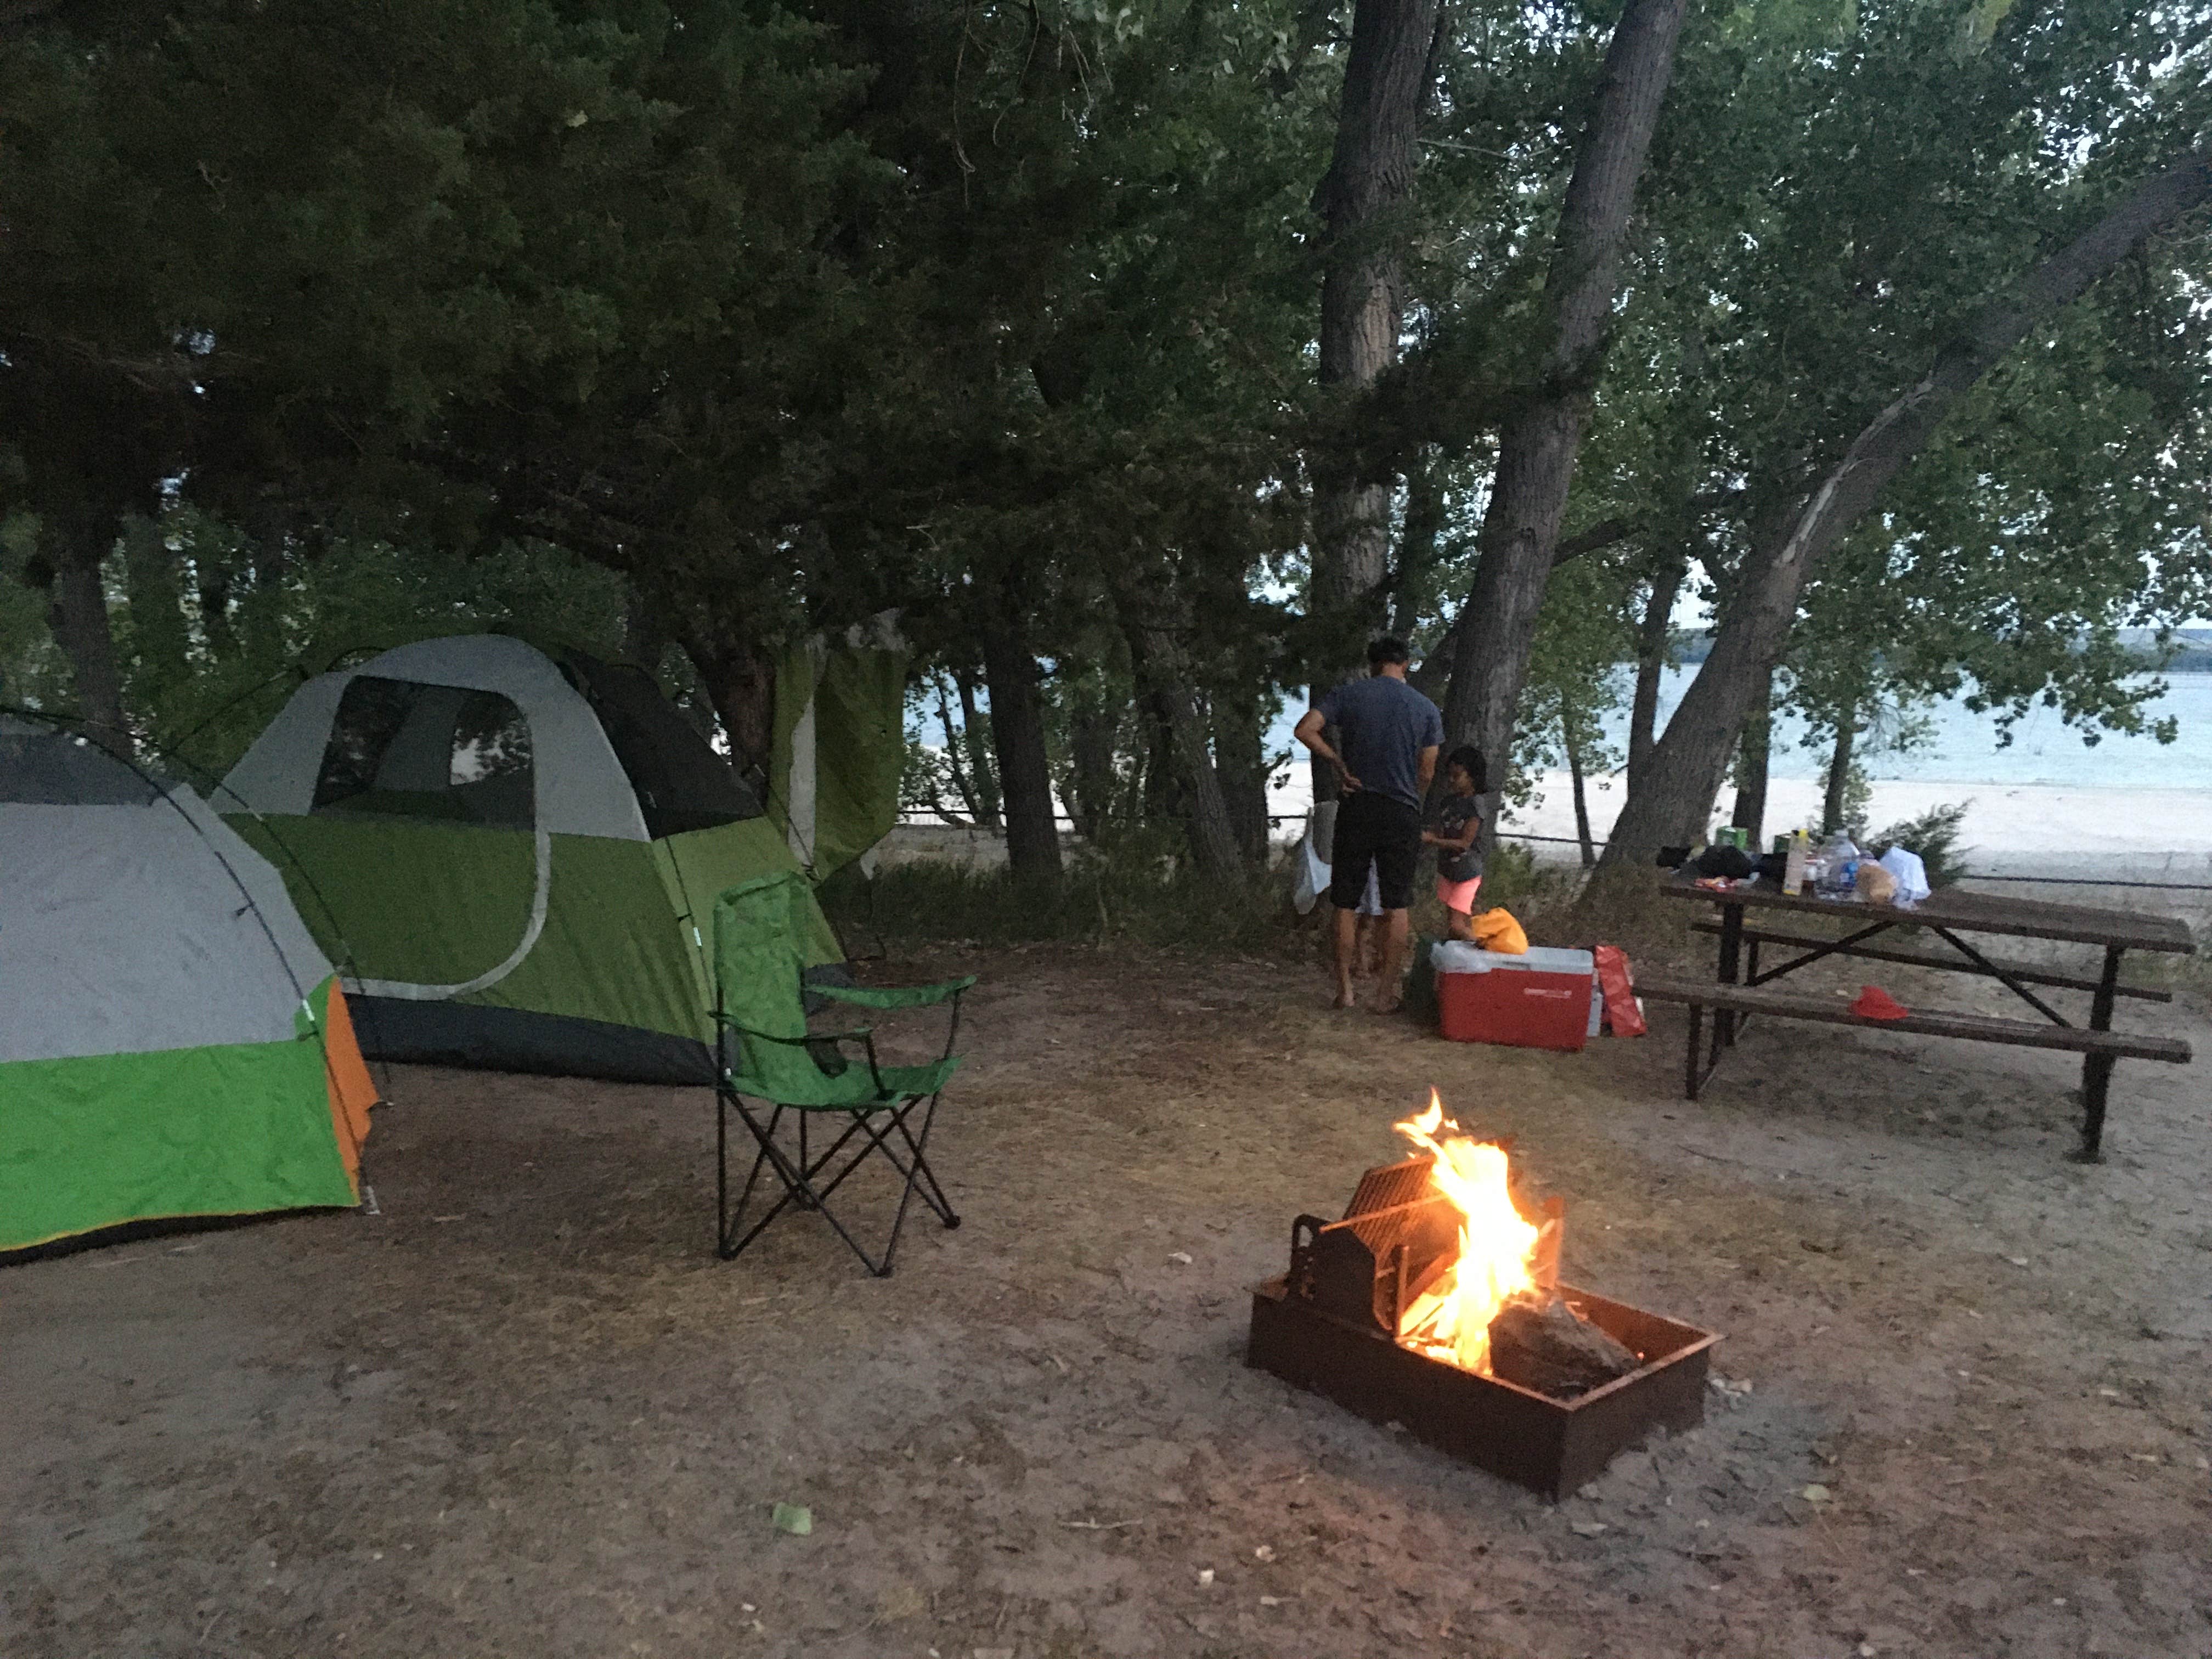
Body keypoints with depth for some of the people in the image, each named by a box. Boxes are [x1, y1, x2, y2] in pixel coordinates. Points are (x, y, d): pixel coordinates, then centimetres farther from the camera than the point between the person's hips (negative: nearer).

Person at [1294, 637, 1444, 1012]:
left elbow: (1305, 730, -12)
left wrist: (1339, 763, -2)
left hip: (1356, 809, 0)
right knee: (1395, 907, 8)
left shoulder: (1347, 693, 0)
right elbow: (1427, 772, 5)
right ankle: (1387, 995, 10)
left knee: (1347, 904, 8)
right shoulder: (1426, 709, 3)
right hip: (1402, 814, 1)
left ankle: (1345, 989, 11)